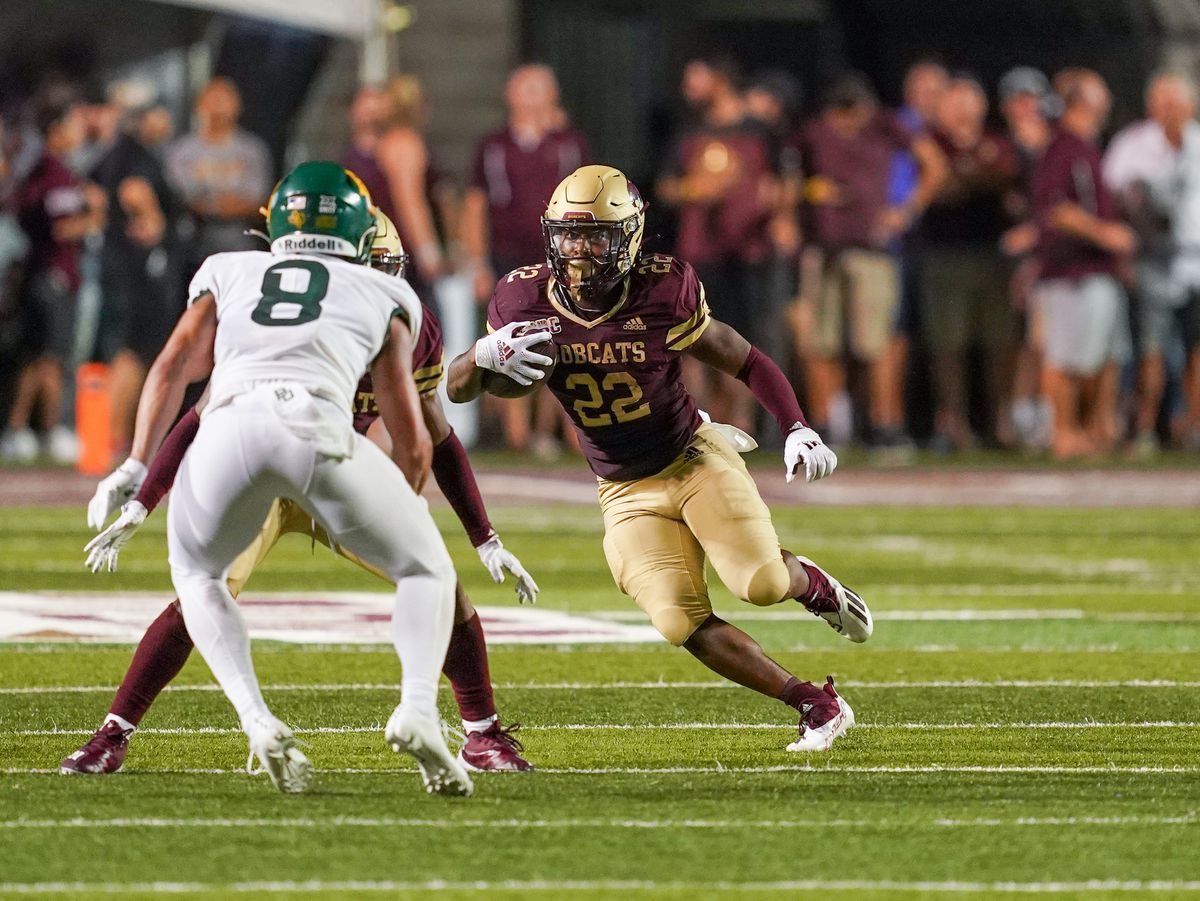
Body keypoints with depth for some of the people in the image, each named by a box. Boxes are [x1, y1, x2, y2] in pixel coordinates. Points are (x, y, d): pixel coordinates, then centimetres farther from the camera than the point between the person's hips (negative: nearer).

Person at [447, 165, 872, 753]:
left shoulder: (663, 294, -18)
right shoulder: (524, 299, -11)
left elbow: (747, 363, -6)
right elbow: (455, 390, -3)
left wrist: (796, 430, -20)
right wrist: (486, 355, -27)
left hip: (693, 458, -2)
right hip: (627, 493, 2)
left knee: (761, 583, -23)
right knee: (680, 623, -17)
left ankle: (810, 584, 17)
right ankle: (815, 706, -4)